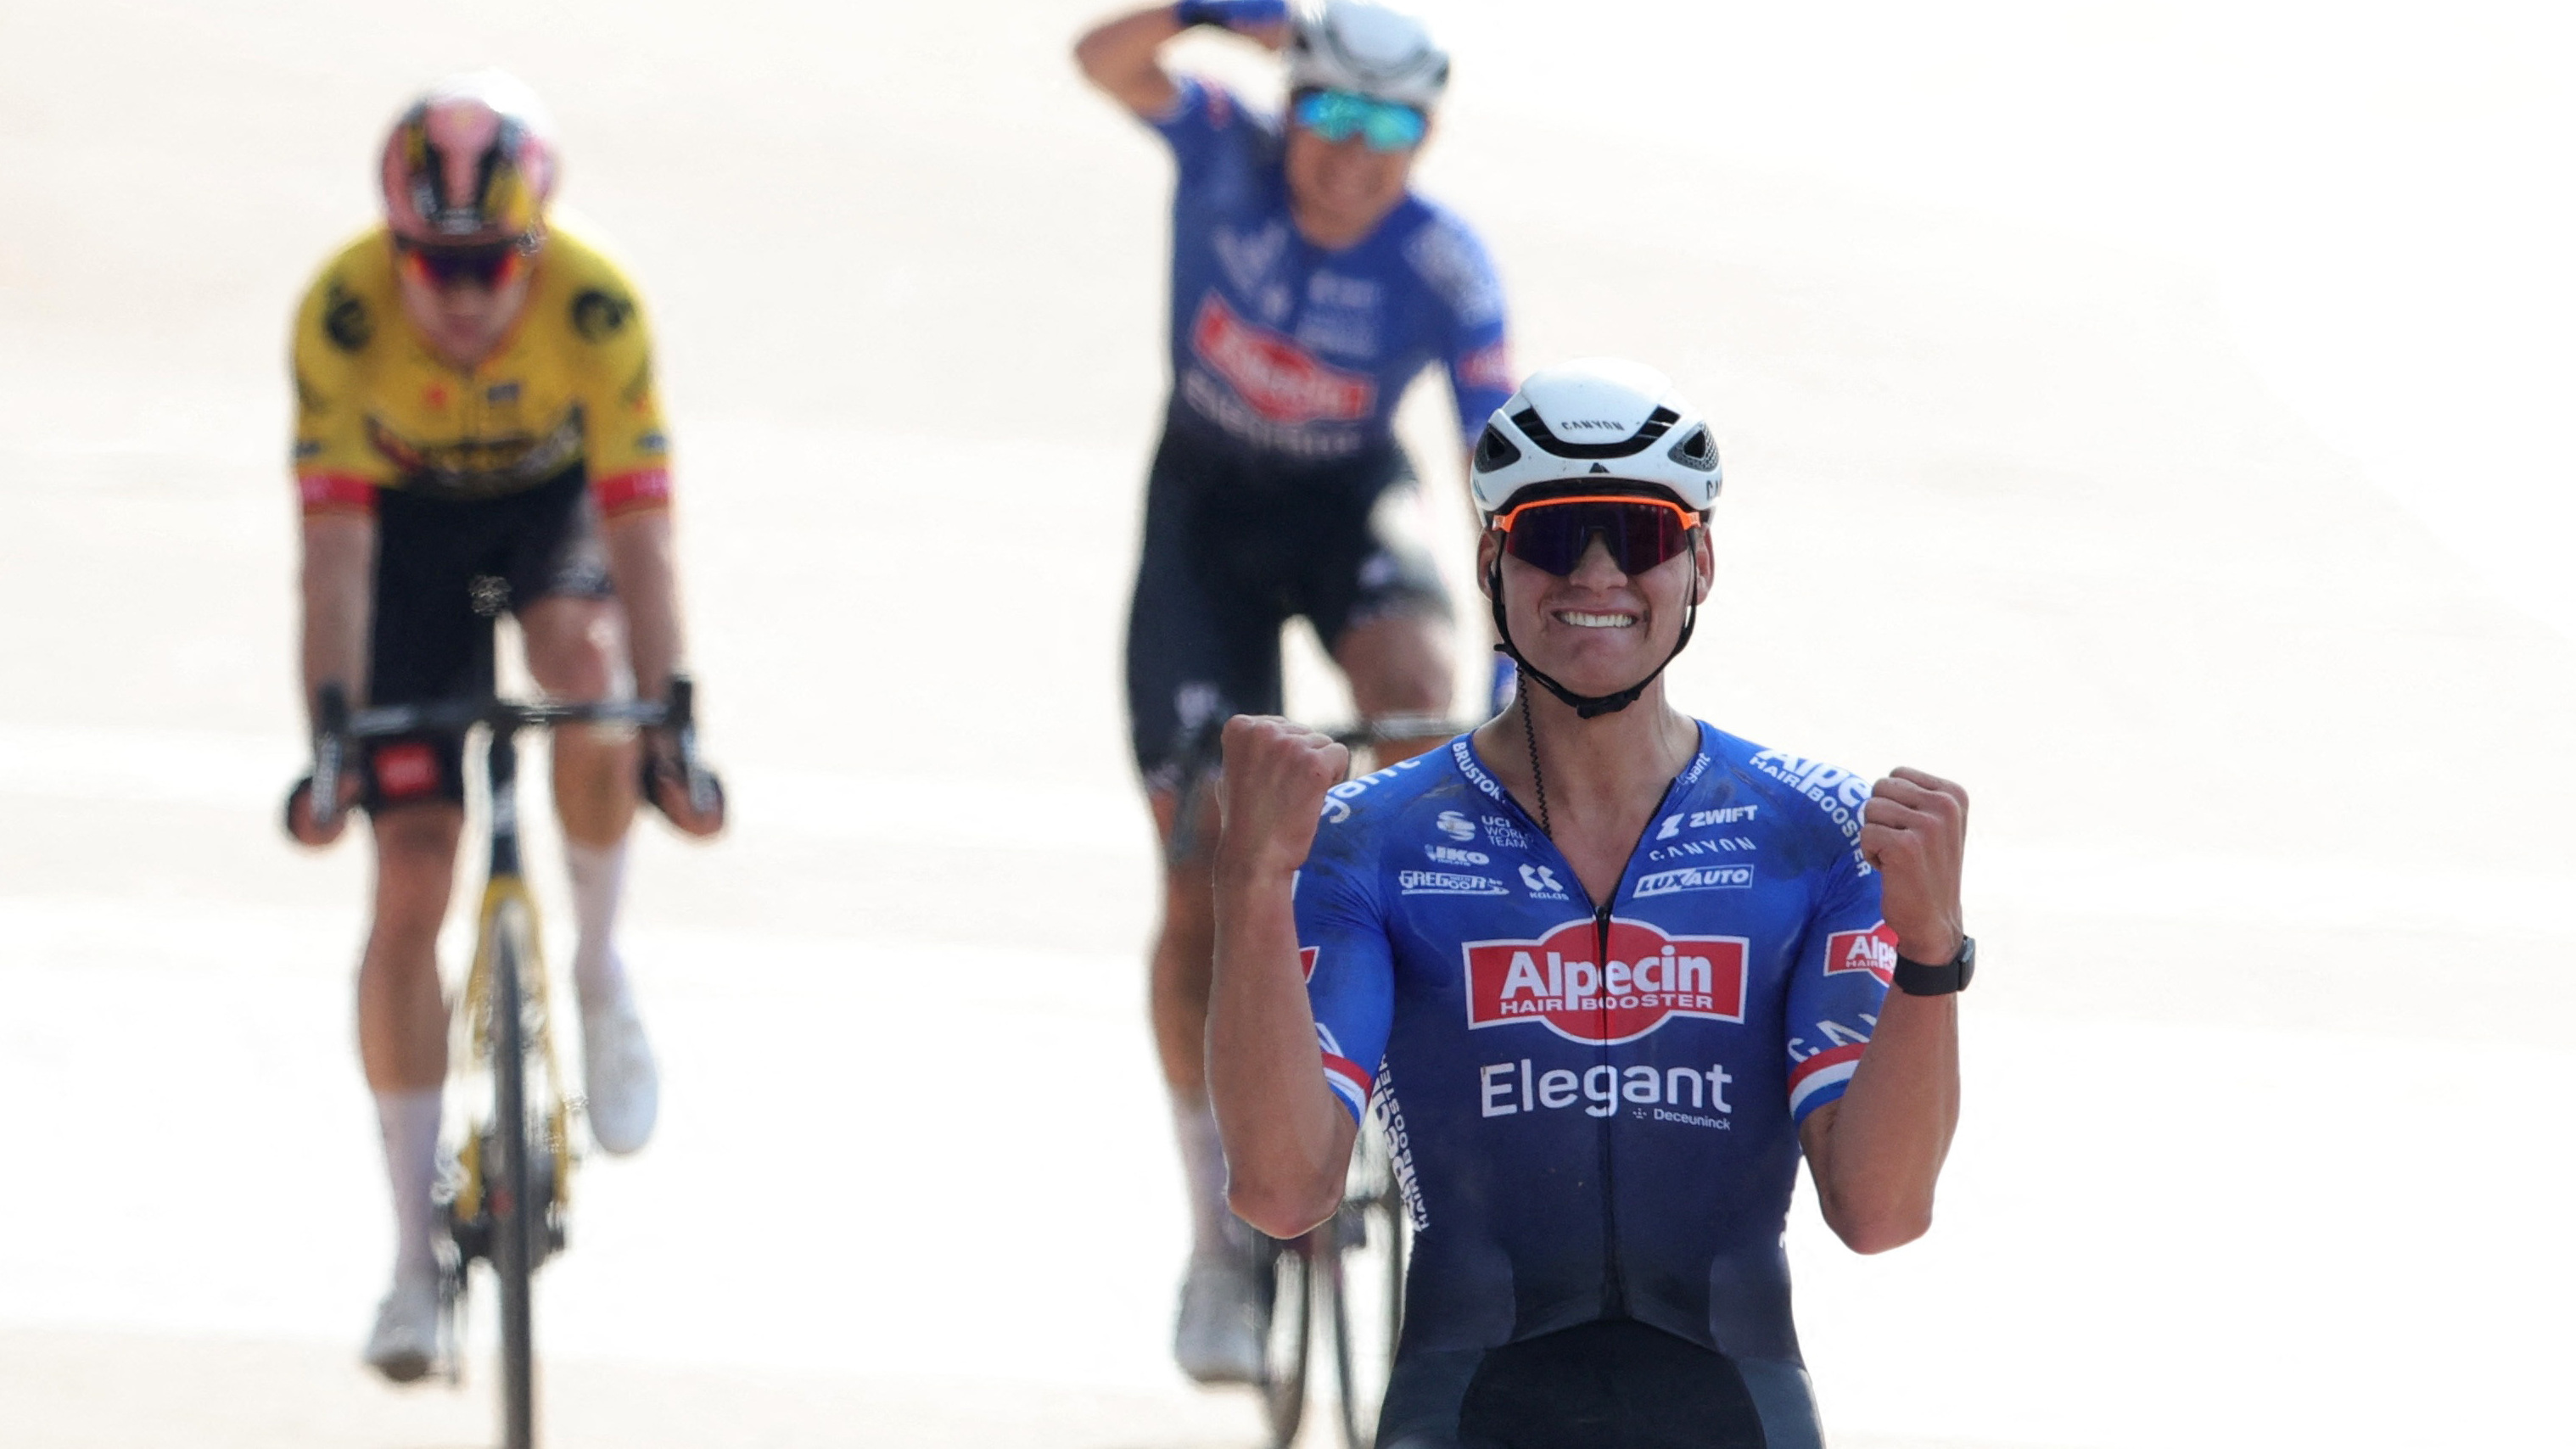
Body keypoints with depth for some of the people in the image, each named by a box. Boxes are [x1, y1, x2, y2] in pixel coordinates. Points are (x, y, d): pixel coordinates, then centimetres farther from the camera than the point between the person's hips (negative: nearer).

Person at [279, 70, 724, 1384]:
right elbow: (336, 548, -31)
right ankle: (415, 1258, -2)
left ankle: (600, 969, -9)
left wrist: (671, 728, -40)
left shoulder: (595, 312, -31)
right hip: (412, 523, 0)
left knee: (584, 658, -36)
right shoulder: (343, 314, -31)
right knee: (411, 876, -9)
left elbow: (639, 535, -32)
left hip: (553, 509, 0)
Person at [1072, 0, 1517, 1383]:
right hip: (1208, 505, 1)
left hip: (1350, 507, -1)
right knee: (1200, 881, -5)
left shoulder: (1442, 267, -21)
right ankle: (1222, 1242, 5)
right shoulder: (1229, 154, -18)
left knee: (1415, 686, -37)